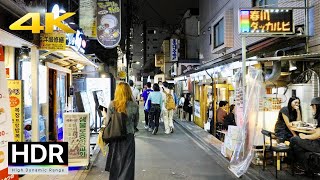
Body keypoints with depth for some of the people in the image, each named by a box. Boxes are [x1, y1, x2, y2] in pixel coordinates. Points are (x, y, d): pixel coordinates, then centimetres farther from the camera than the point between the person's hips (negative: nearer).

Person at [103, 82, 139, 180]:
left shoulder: (112, 104, -9)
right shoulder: (134, 106, -6)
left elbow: (107, 123, -6)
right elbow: (135, 124, 4)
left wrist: (105, 116, 13)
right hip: (129, 136, 0)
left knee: (115, 163, 17)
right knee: (127, 163, 9)